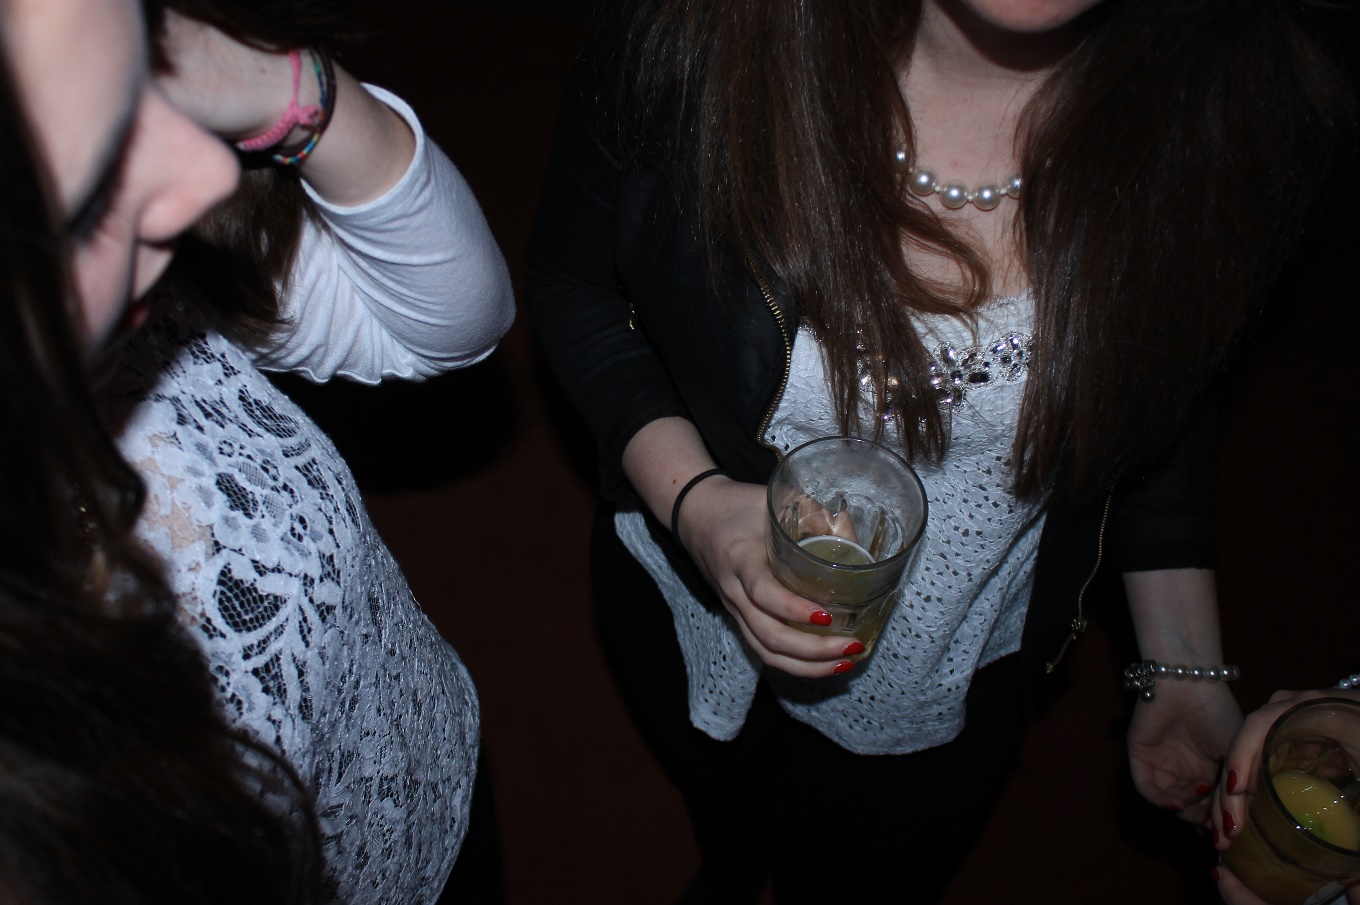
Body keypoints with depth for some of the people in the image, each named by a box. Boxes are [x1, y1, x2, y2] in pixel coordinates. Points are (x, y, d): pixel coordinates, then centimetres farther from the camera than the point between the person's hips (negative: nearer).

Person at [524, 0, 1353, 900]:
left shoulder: (1255, 117, -25)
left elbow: (1165, 400, -5)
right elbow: (571, 280, -13)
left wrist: (1185, 667, -6)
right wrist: (690, 499, -30)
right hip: (687, 617, 1)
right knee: (723, 807, 36)